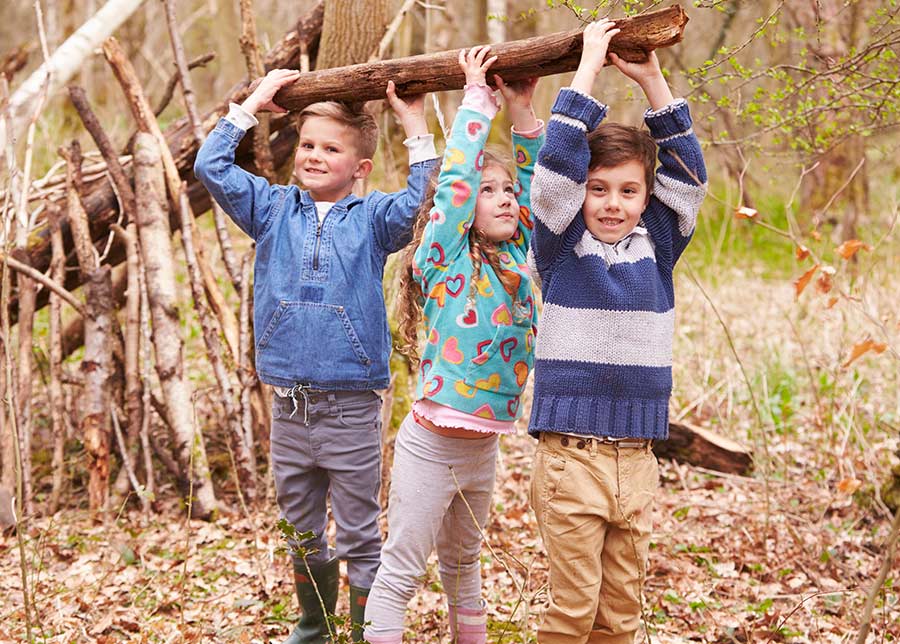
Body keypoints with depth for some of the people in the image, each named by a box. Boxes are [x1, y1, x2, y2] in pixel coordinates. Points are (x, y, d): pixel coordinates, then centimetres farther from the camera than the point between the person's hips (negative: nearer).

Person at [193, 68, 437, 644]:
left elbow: (422, 202, -18)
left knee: (360, 539, 4)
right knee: (302, 536, 17)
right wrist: (253, 103, 5)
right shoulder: (273, 210, 8)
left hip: (352, 412, -3)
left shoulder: (372, 219, 0)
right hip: (289, 408, 4)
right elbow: (211, 166, 4)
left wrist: (416, 128, -17)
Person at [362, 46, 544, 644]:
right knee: (401, 573, -1)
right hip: (432, 444, -6)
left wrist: (522, 109, 2)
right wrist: (478, 96, -10)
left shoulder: (517, 257, 6)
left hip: (484, 447, 7)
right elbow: (457, 174, -16)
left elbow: (535, 180, 10)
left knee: (463, 562, 22)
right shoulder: (444, 258, -10)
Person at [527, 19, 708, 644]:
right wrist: (589, 67, -7)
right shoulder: (561, 246, -1)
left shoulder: (656, 247, 9)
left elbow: (689, 173, 5)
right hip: (572, 453, -4)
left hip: (637, 457, 4)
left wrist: (652, 80, 0)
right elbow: (559, 163, -11)